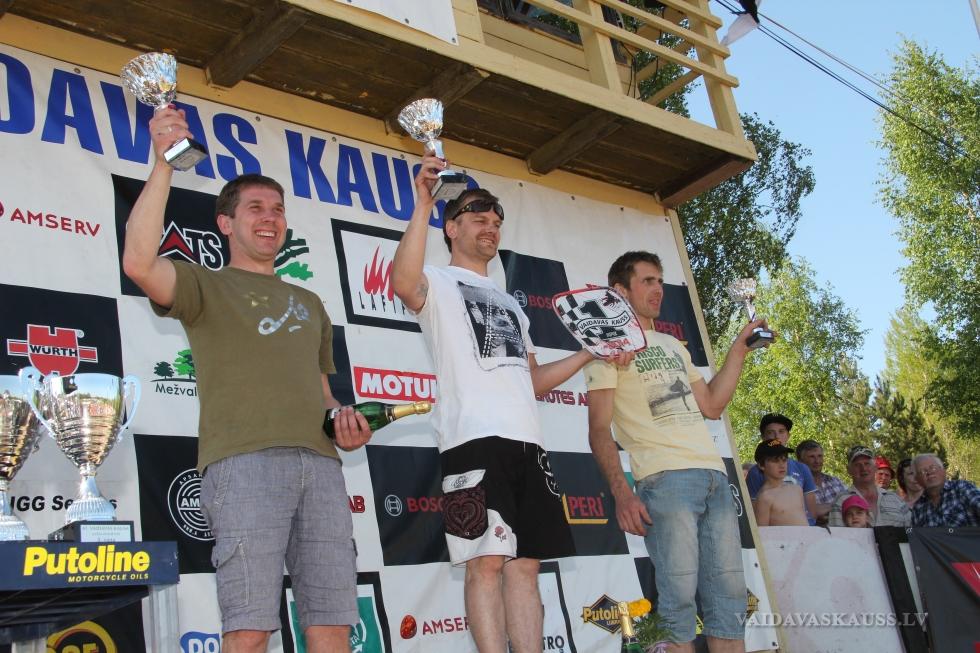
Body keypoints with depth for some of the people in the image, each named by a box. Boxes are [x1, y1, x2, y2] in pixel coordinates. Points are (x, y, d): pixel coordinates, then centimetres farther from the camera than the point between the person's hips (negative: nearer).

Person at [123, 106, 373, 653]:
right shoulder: (207, 286, 13)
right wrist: (164, 165, -9)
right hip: (244, 461, -5)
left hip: (319, 463, 5)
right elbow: (139, 262, -8)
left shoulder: (309, 303, 30)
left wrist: (344, 420, 10)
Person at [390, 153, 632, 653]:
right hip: (474, 441, -7)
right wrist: (423, 205, -22)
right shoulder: (439, 282, 9)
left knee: (525, 563, 4)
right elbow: (403, 285, -19)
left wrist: (591, 354, 20)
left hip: (527, 443, 7)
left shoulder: (509, 303, 32)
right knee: (486, 562, -10)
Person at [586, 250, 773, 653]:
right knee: (679, 594, -11)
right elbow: (599, 428, -4)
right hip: (664, 479, -7)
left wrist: (738, 350, 18)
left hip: (715, 476, 7)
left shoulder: (673, 345, 26)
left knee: (728, 596, 4)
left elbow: (711, 406, 24)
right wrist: (620, 491, -17)